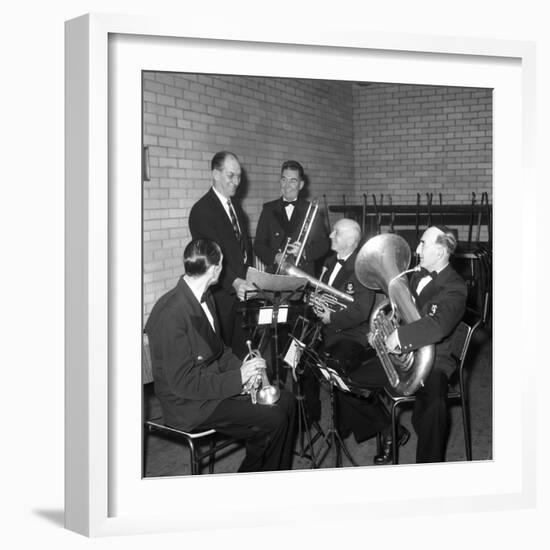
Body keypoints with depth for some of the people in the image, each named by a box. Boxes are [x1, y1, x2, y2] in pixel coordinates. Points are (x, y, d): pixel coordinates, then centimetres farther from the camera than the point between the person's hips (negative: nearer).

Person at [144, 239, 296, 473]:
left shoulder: (204, 298, 5)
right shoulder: (171, 314, -26)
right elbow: (183, 382, -26)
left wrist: (242, 365, -2)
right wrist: (238, 377, -22)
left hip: (215, 380, 10)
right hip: (190, 404, -10)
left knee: (285, 401, 4)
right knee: (273, 420, -17)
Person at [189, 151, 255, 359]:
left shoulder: (236, 208, 18)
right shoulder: (202, 210, -12)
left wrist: (249, 281, 10)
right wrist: (234, 282, -33)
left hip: (242, 291, 8)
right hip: (221, 296, -7)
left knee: (242, 350, 7)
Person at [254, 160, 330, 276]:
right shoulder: (269, 209, 10)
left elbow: (323, 244, 4)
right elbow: (258, 244, 7)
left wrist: (304, 252, -14)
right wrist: (275, 257, -11)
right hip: (274, 274, 1)